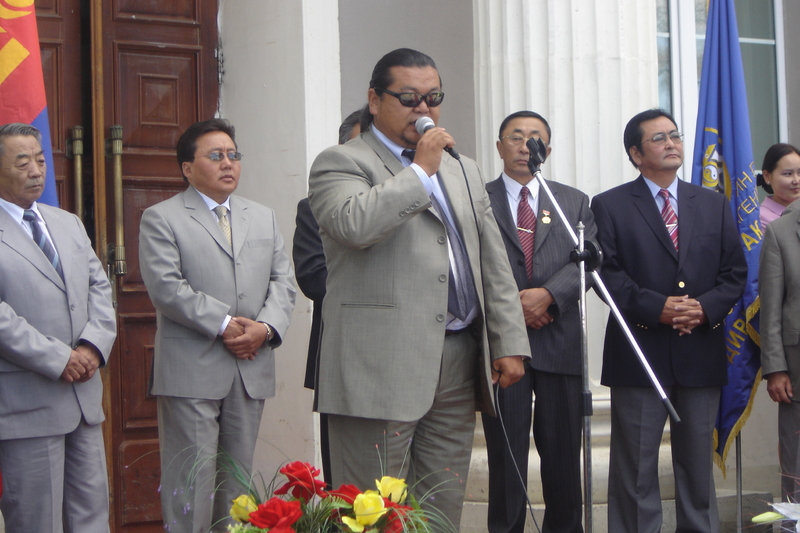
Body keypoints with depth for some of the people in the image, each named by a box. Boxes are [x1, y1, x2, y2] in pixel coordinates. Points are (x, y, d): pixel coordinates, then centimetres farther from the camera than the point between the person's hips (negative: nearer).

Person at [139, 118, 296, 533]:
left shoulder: (263, 218, 18)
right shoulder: (161, 218, 0)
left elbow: (283, 281, 11)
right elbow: (166, 287, -11)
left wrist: (266, 327, -8)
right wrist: (224, 325, -16)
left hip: (251, 370, 5)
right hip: (192, 372, -5)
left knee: (238, 478, 10)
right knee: (191, 479, -5)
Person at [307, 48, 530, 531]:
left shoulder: (464, 170, 22)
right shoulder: (341, 163, 0)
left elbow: (494, 263, 19)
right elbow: (353, 224, -22)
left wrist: (510, 342, 11)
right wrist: (421, 170, -12)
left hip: (459, 365, 7)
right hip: (382, 368, -6)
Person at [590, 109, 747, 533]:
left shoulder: (714, 204, 13)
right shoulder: (610, 206, 2)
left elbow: (735, 271, 9)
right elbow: (607, 274, -7)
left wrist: (705, 307, -10)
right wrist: (657, 308, -18)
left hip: (702, 352, 3)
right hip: (639, 352, -3)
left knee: (698, 464, 10)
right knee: (636, 468, 1)